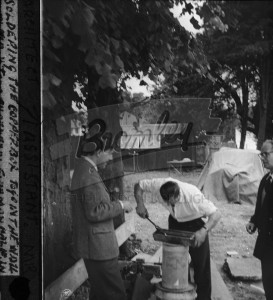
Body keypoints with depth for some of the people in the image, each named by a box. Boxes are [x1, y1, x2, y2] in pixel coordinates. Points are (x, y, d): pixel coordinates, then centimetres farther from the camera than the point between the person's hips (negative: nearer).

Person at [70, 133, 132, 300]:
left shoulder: (83, 169, 14)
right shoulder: (89, 174, -19)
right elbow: (94, 212, -24)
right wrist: (120, 205, -12)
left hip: (93, 246, 10)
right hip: (97, 247, -10)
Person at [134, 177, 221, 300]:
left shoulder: (193, 195, -39)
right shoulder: (158, 186, -30)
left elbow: (216, 214, -34)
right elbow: (138, 186, -11)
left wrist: (204, 230, -50)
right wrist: (140, 205, -26)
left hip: (195, 224, -4)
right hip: (175, 222, 4)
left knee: (200, 264, -1)